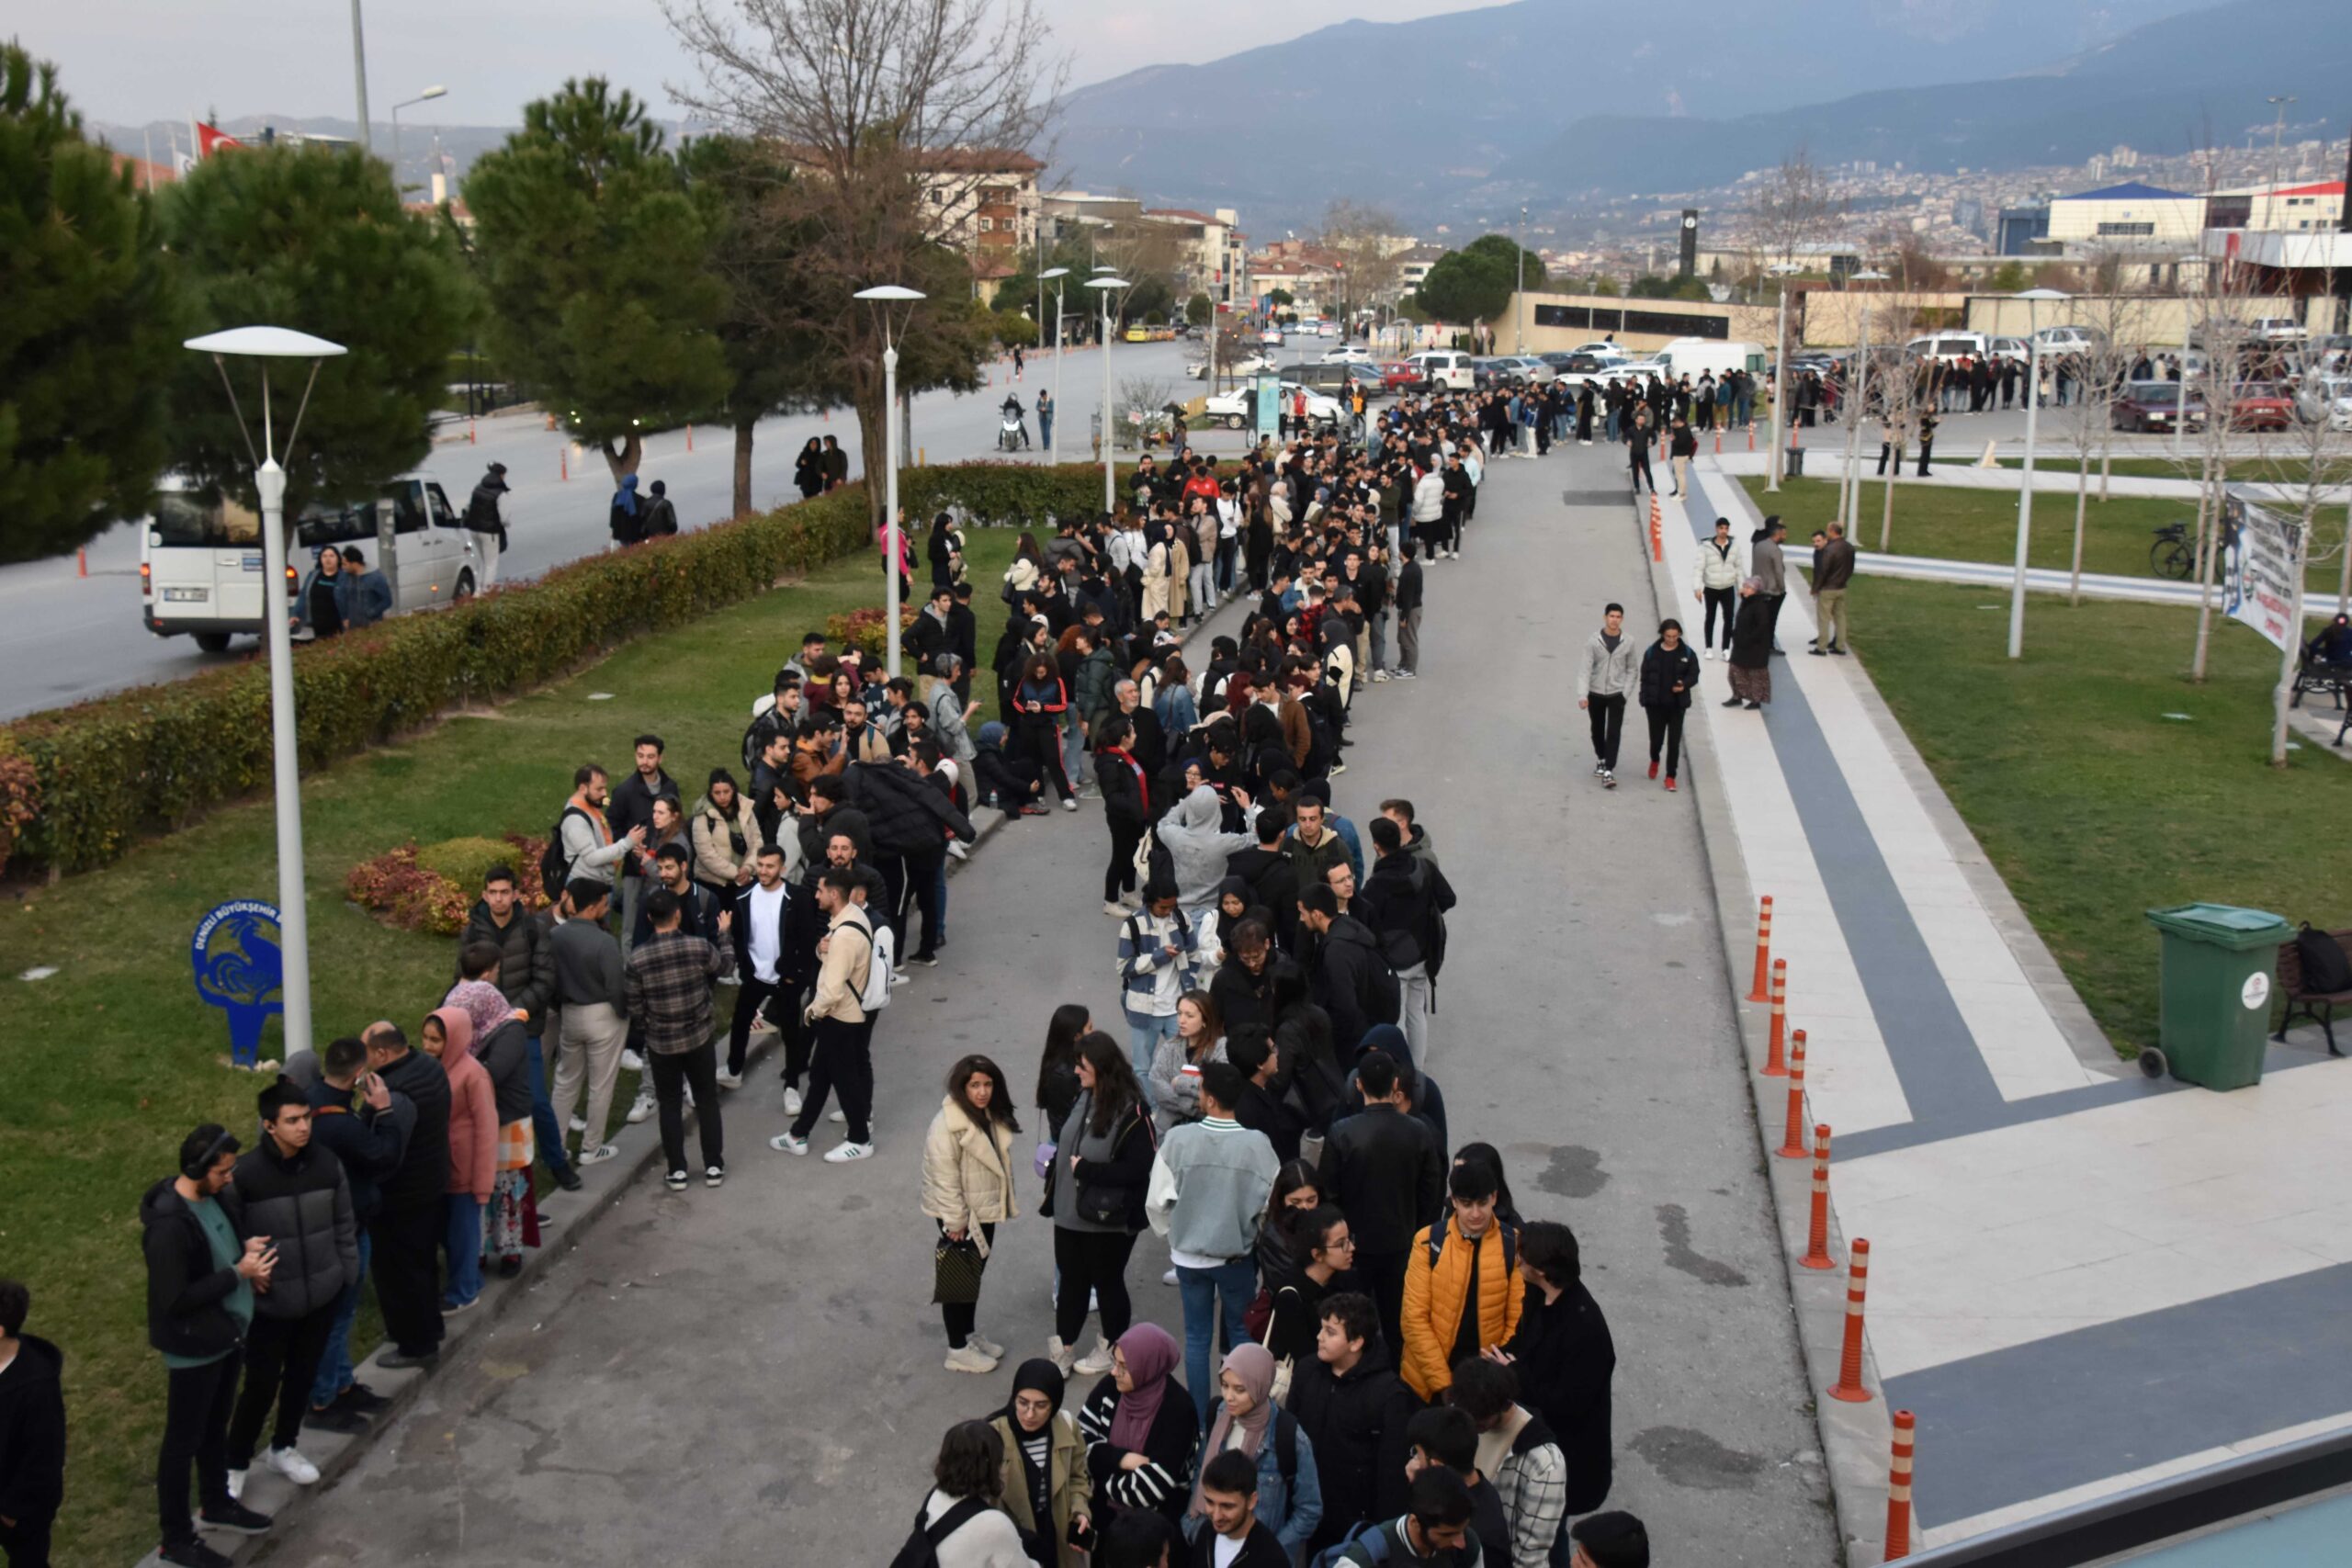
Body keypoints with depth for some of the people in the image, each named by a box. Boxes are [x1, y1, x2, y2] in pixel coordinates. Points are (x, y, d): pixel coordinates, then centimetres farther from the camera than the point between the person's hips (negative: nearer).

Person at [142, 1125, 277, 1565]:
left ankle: (216, 1504, 46)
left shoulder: (215, 1196, -4)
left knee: (215, 1427, 26)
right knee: (183, 1441, 9)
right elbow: (174, 1299, -27)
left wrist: (247, 1246, -5)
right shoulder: (169, 1225, -29)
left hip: (227, 1333, 8)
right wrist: (238, 1272, -24)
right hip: (193, 1347, -8)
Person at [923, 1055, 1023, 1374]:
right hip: (960, 1215, -8)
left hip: (985, 1210, 8)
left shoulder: (992, 1115, 1)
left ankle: (969, 1334, 37)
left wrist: (1003, 1203, 16)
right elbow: (945, 1178, -24)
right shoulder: (947, 1126, -27)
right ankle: (957, 1349, 16)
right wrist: (954, 1221, -21)